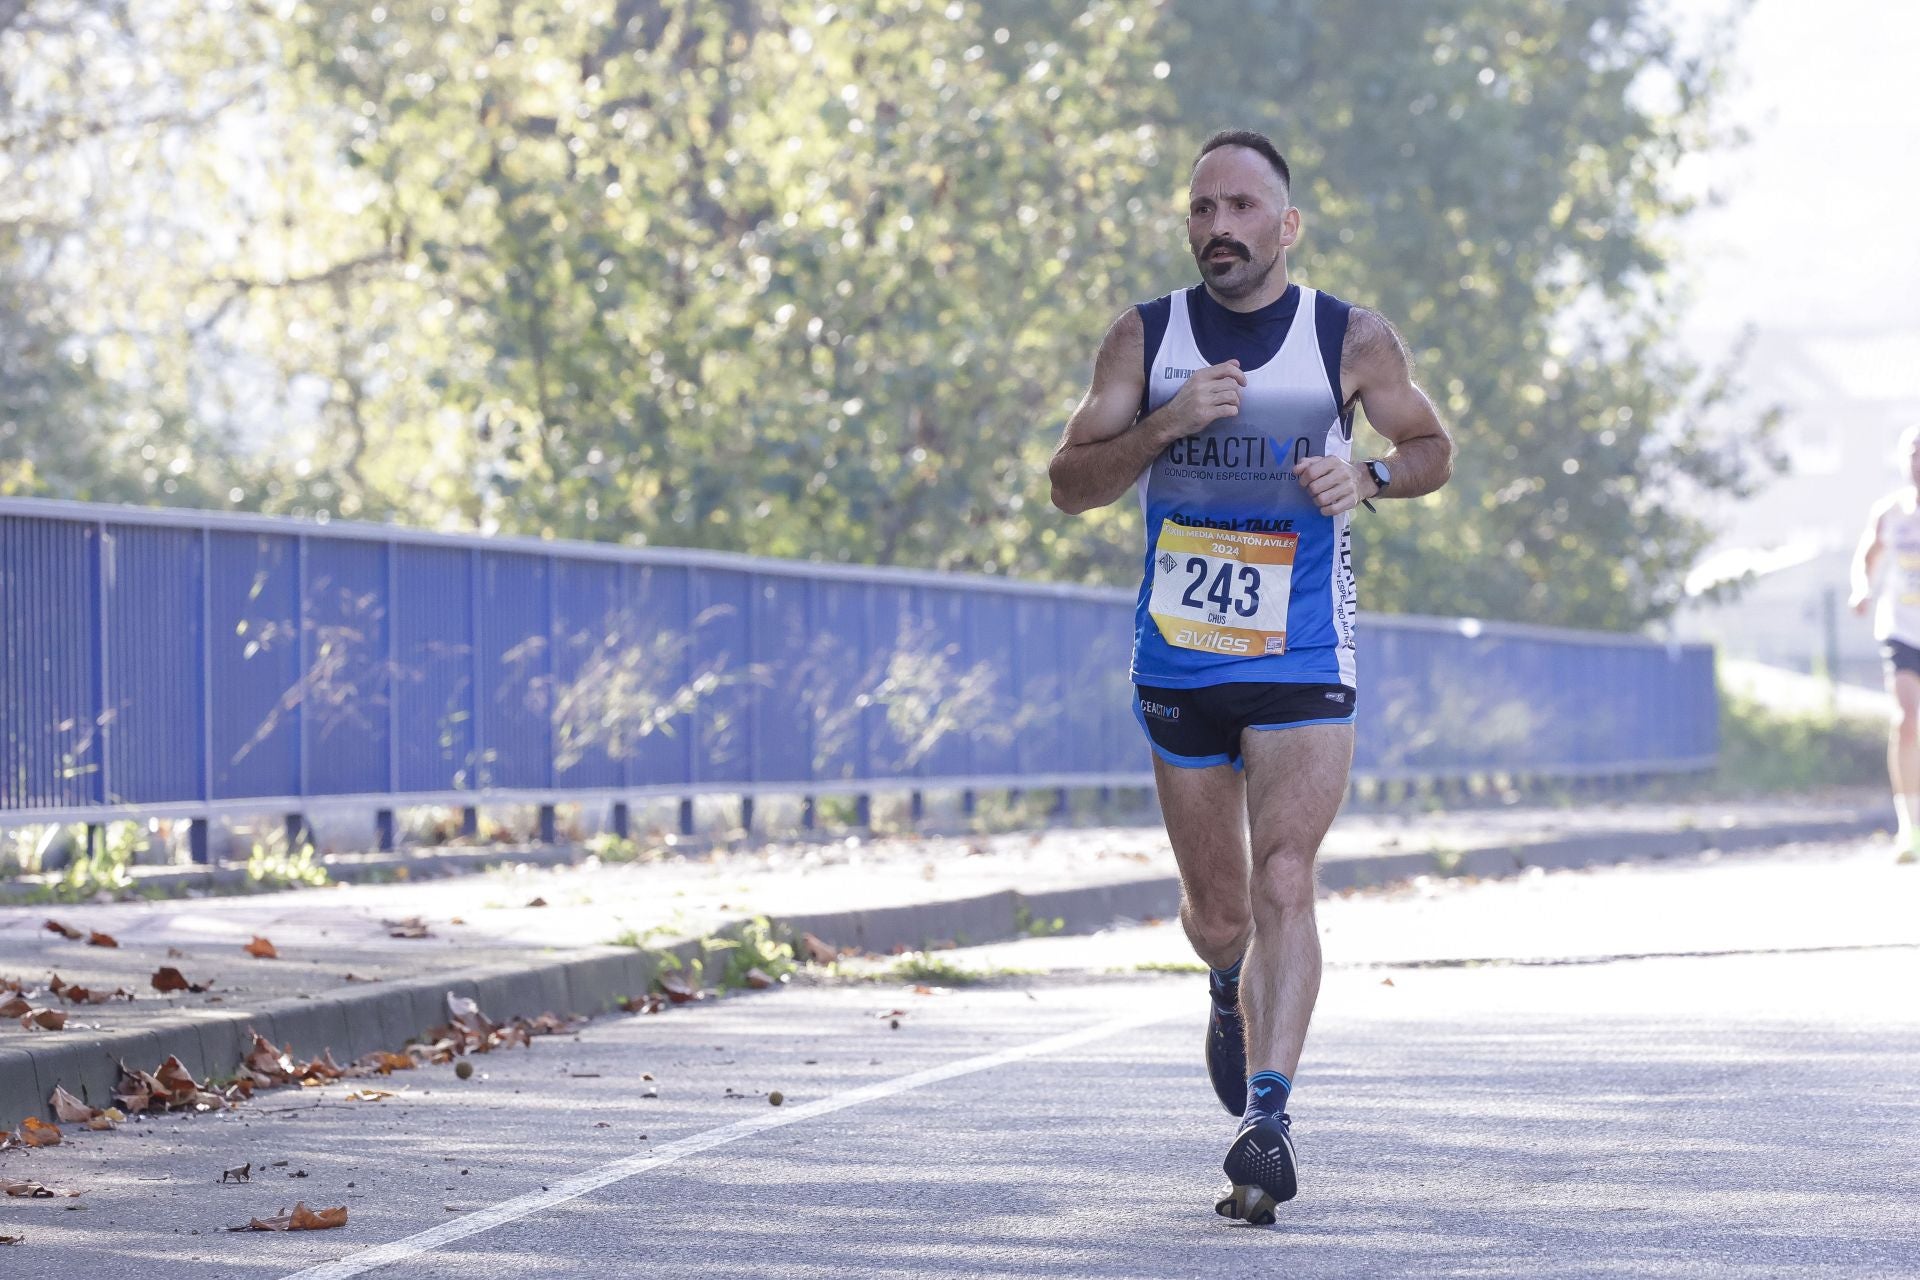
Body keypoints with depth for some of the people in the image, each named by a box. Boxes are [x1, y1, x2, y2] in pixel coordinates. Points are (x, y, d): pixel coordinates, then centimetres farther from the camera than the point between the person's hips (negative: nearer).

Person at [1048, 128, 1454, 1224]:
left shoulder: (1353, 340, -1)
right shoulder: (1145, 340, 1)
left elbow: (1434, 449, 12)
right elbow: (1071, 485, -1)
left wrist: (1370, 477, -10)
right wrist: (1167, 425, -19)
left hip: (1304, 664, -2)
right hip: (1179, 666, 2)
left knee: (1283, 879, -18)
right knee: (1218, 908, 12)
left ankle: (1269, 1118, -20)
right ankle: (1235, 993, 47)